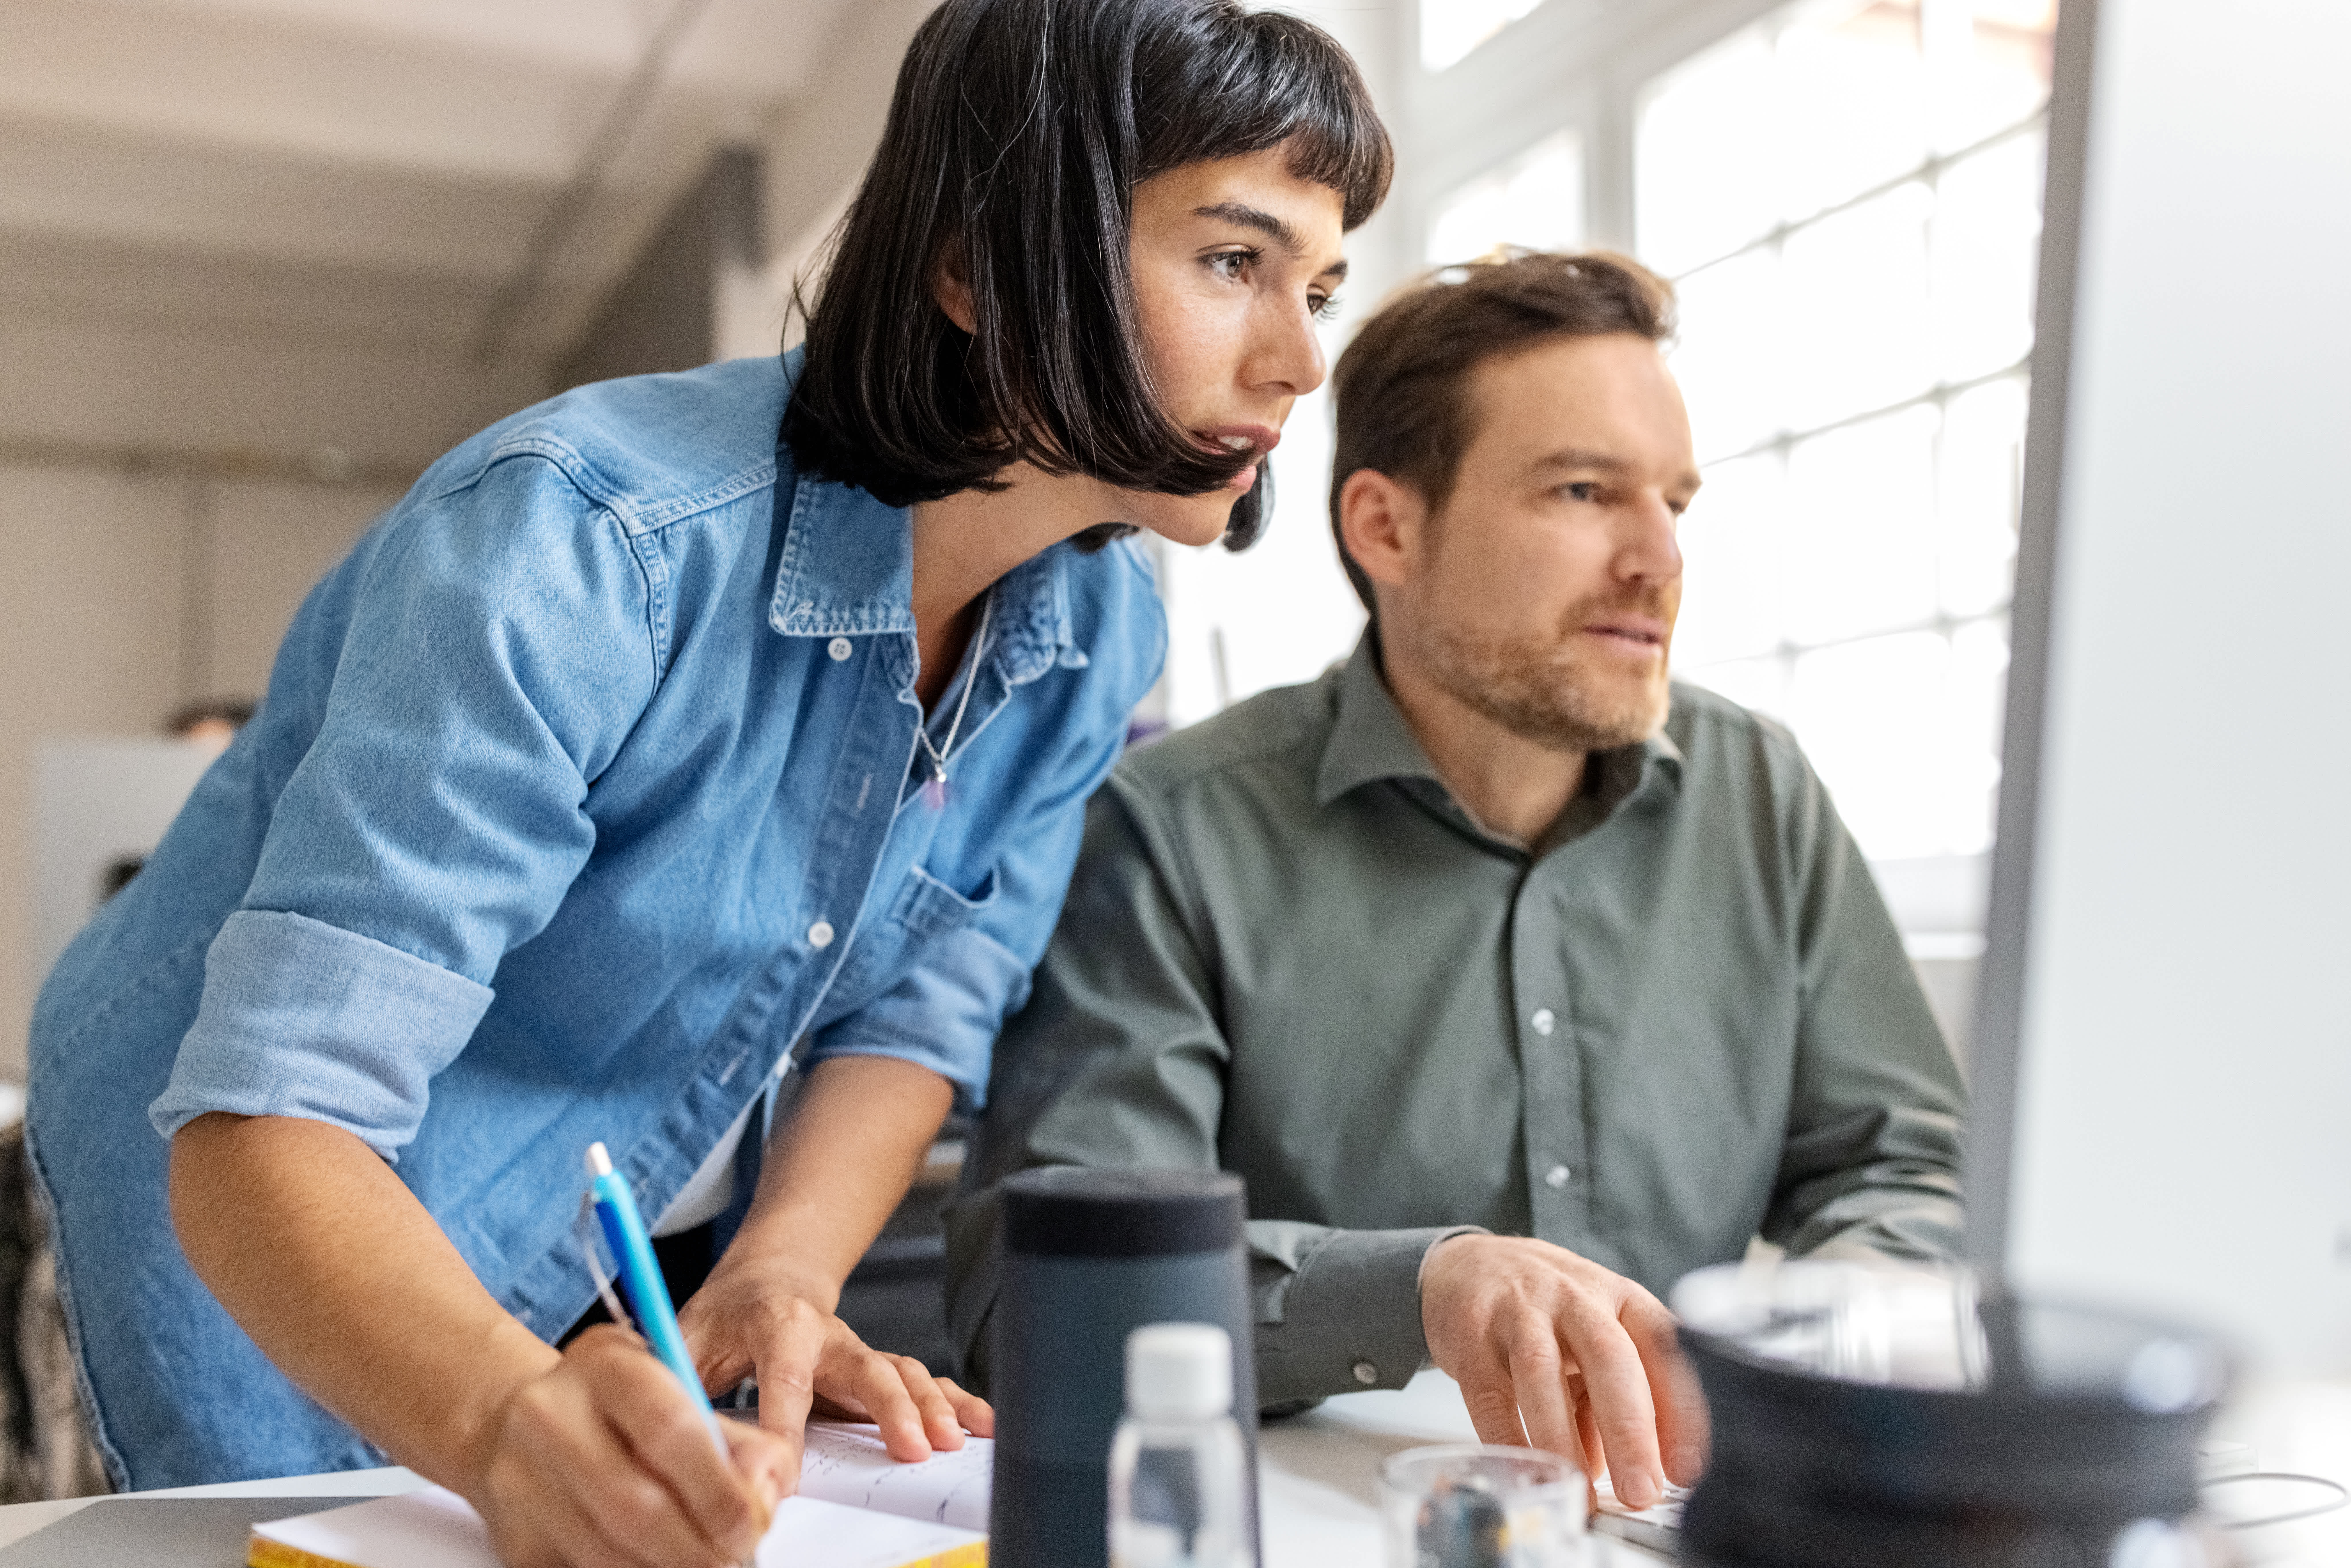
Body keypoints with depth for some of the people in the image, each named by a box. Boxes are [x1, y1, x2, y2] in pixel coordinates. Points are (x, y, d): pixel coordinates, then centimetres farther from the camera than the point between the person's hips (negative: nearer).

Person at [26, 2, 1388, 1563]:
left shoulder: (1100, 629, -11)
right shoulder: (581, 540, -31)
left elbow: (919, 1010, -5)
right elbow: (276, 1119, -34)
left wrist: (775, 1284, -20)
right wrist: (513, 1419, -51)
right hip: (293, 1266, -5)